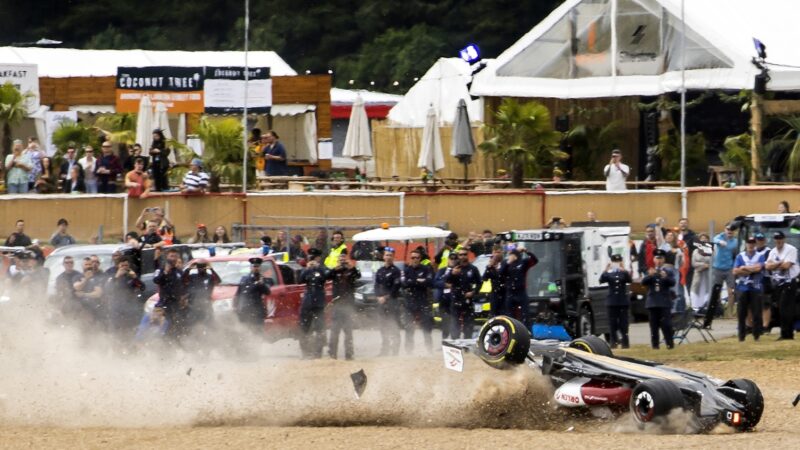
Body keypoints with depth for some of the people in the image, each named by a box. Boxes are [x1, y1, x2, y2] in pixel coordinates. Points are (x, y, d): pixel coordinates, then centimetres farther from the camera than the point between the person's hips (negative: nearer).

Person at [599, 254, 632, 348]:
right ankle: (613, 342, 3)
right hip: (612, 301, 1)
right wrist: (605, 271, -26)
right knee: (613, 323, 0)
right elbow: (601, 280, -10)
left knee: (623, 322, -2)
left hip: (623, 301, -1)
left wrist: (624, 271, -31)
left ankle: (625, 342, 0)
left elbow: (629, 280, -15)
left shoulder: (624, 273, 4)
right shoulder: (609, 274, 7)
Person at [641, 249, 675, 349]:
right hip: (653, 302, 2)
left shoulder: (668, 273, 9)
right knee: (654, 325, 1)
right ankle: (655, 344, 2)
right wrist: (649, 275, -20)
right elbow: (643, 283, 0)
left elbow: (672, 283, -7)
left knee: (666, 324, -10)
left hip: (664, 302, -2)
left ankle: (670, 344, -9)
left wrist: (665, 277, -27)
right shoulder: (650, 272, 15)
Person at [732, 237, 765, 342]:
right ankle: (741, 336, 7)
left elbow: (758, 268, -13)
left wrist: (744, 268, -6)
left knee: (756, 312, -3)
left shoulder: (760, 257, 6)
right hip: (742, 288, 1)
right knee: (741, 313, 1)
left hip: (755, 288, -1)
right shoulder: (740, 256, 9)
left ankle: (757, 335, 5)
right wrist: (752, 269, -7)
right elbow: (735, 272, -2)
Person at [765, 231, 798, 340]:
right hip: (777, 283, 7)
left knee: (786, 309, -12)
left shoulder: (791, 249, -8)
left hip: (789, 283, -7)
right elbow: (768, 266, 0)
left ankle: (786, 333, -12)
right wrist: (780, 263, -12)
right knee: (780, 308, 6)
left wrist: (774, 264, -4)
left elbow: (787, 265, -18)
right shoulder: (773, 251, 13)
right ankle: (786, 333, 11)